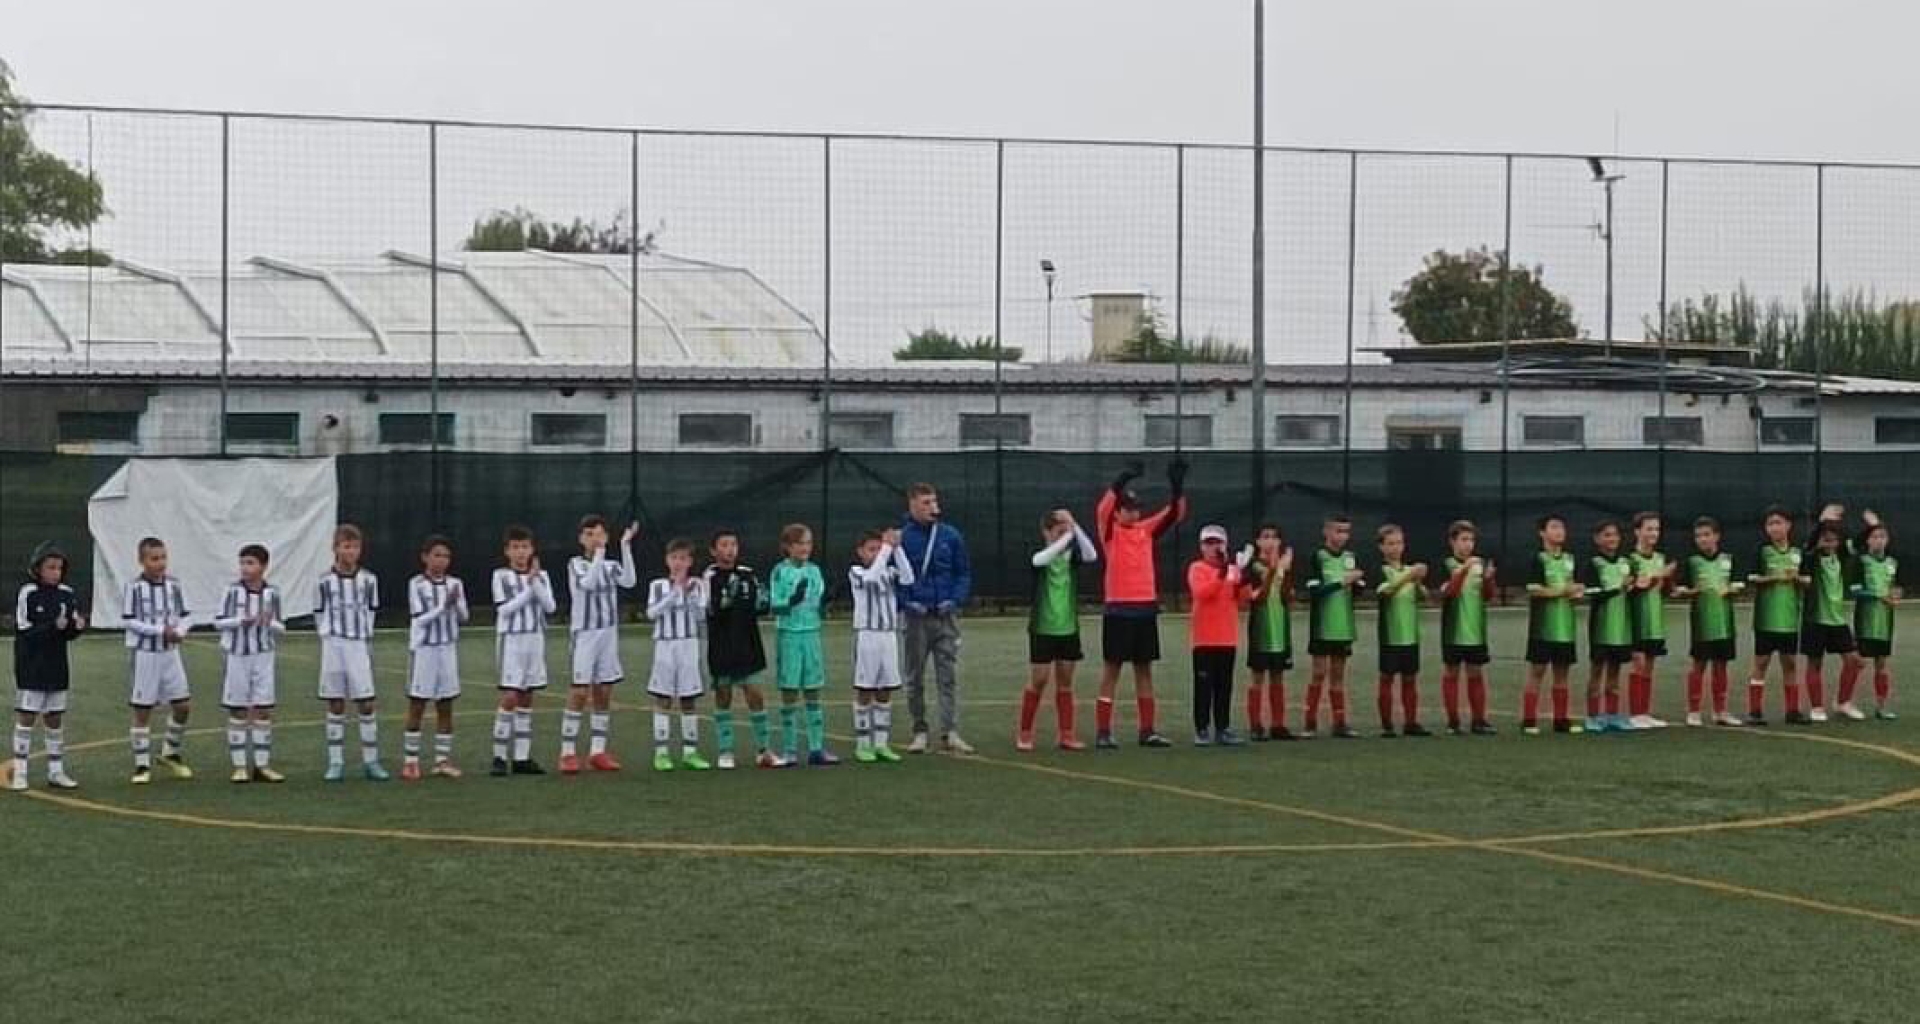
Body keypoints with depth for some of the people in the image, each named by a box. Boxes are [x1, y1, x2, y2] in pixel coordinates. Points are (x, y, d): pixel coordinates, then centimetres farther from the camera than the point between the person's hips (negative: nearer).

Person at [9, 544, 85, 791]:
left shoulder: (67, 594, 2)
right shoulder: (28, 593, -10)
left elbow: (70, 634, 6)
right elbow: (24, 631, -13)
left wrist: (77, 626, -16)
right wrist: (53, 627, -24)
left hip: (57, 667, 4)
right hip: (31, 667, -4)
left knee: (55, 718, 9)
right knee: (26, 716, -2)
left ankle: (56, 771, 16)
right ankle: (19, 773, 4)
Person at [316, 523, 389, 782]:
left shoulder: (368, 580, 4)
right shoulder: (325, 581, 1)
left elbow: (370, 612, 12)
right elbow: (319, 615, 7)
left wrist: (365, 638, 7)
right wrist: (328, 635, -1)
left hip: (359, 646, 1)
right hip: (333, 646, -1)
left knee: (366, 704, -2)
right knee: (335, 705, 3)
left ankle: (371, 761, 5)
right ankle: (336, 763, 8)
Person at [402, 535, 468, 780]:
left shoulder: (455, 584, 5)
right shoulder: (416, 584, -6)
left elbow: (463, 617, 3)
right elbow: (419, 619, -10)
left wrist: (456, 603, -17)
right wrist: (443, 606, -20)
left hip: (448, 649, 4)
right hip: (423, 649, -4)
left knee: (446, 706, 6)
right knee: (417, 706, 0)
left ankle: (442, 759, 11)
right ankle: (410, 760, 6)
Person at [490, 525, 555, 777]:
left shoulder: (540, 575, 9)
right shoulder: (501, 575, -2)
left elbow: (550, 606, -3)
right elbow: (504, 609, -11)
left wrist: (536, 580, -12)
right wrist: (528, 587, -12)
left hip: (535, 640, 4)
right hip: (510, 640, -4)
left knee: (527, 699, 7)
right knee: (509, 698, -11)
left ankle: (522, 758, 11)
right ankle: (500, 758, -5)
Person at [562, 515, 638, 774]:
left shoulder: (611, 566, 8)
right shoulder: (576, 564, -3)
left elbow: (629, 581, -12)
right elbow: (588, 583, -23)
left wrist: (625, 546, -15)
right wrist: (599, 553, -22)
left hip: (609, 634, 5)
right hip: (584, 635, -5)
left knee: (604, 694, 6)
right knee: (579, 694, -8)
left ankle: (597, 752, 12)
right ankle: (568, 753, -6)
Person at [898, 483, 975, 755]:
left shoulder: (951, 536, 4)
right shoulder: (901, 537, -4)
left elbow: (964, 572, 10)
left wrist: (956, 600, -4)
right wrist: (906, 602, -11)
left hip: (946, 617, 1)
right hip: (916, 617, -1)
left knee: (949, 676, -2)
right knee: (915, 678, 6)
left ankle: (950, 732, -3)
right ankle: (920, 732, 16)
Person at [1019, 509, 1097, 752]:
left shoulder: (1071, 556, 4)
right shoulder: (1039, 556, -4)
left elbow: (1091, 556, -17)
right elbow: (1041, 559, -28)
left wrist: (1075, 527, -21)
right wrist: (1067, 536, -29)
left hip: (1068, 629, 3)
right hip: (1042, 629, -3)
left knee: (1065, 683, 7)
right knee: (1038, 681, -1)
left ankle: (1065, 734, 11)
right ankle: (1024, 734, 7)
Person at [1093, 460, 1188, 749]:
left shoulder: (1147, 530, 10)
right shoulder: (1110, 531, -4)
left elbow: (1174, 514, 4)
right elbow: (1102, 510, -23)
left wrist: (1177, 486, -13)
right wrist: (1121, 480, -35)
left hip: (1146, 608, 5)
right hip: (1118, 609, -5)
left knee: (1144, 670, 9)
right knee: (1111, 671, -1)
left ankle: (1147, 731, 14)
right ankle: (1103, 732, 1)